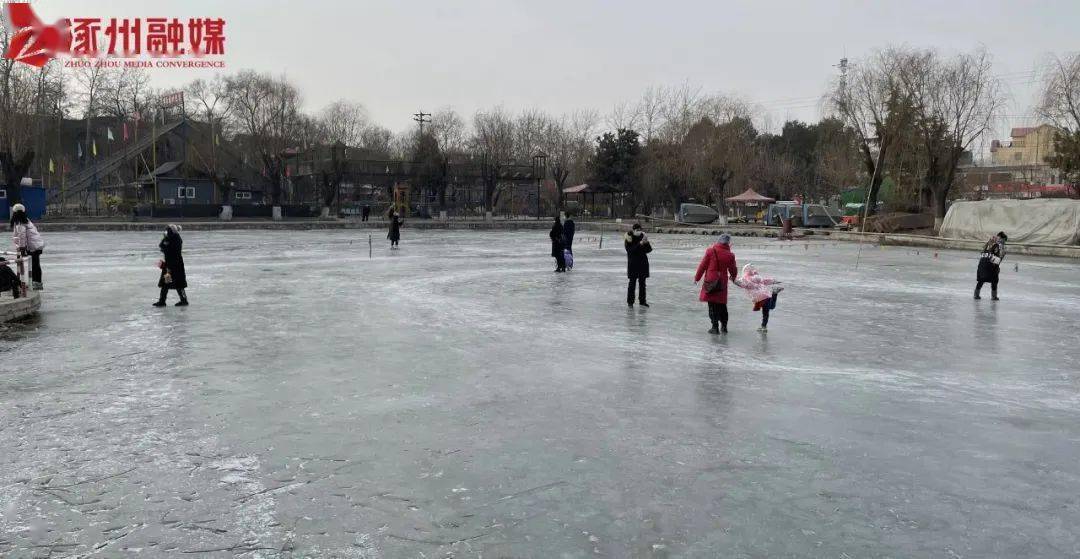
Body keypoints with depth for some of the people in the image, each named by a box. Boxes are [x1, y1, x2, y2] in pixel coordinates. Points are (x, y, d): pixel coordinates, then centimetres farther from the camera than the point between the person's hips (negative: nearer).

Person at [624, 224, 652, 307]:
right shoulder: (629, 238, -8)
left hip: (643, 262, 4)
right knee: (632, 282, 0)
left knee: (642, 283, 9)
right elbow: (630, 250, -20)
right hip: (633, 263, -4)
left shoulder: (643, 236, 4)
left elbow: (649, 249, 2)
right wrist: (640, 244, -26)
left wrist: (646, 243, -17)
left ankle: (642, 301, 17)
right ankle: (630, 301, 8)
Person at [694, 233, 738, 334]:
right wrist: (733, 277, 32)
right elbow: (733, 270, 9)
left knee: (712, 305, 2)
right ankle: (724, 326, 22)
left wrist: (697, 278, 7)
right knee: (722, 304, 16)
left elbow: (702, 266, -4)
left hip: (710, 280, -2)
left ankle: (715, 327, 0)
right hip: (722, 282, 2)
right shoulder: (729, 255, -3)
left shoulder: (710, 251, -7)